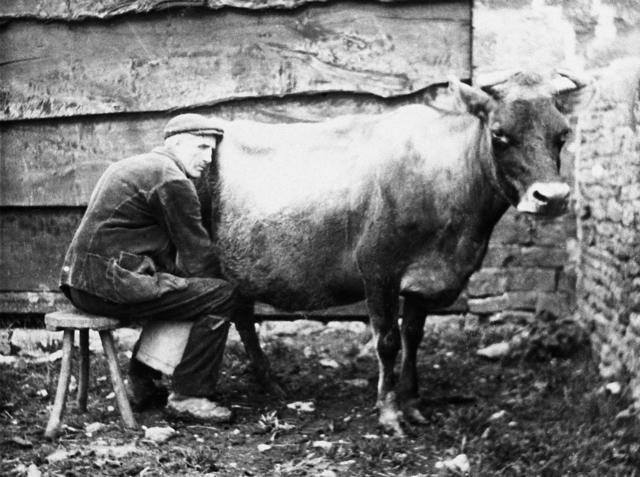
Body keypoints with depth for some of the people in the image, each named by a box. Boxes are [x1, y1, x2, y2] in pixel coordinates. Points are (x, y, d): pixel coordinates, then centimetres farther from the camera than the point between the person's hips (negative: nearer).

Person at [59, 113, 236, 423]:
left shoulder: (132, 166, 23)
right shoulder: (172, 181, -9)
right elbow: (197, 257, -6)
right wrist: (216, 280, 12)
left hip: (80, 281, 10)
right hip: (111, 283, -10)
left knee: (174, 290, 30)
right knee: (219, 295, -7)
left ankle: (141, 384, 27)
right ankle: (188, 395, -3)